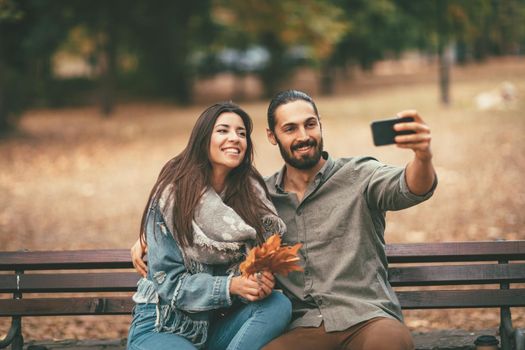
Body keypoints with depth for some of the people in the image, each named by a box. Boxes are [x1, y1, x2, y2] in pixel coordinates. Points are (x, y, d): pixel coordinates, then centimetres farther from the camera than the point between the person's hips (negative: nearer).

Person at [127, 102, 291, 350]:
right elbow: (168, 281, -12)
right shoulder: (172, 195, -9)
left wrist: (263, 279, -20)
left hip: (219, 321, 6)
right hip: (162, 327, -6)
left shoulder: (251, 192, 3)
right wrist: (230, 286, -26)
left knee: (279, 305, -24)